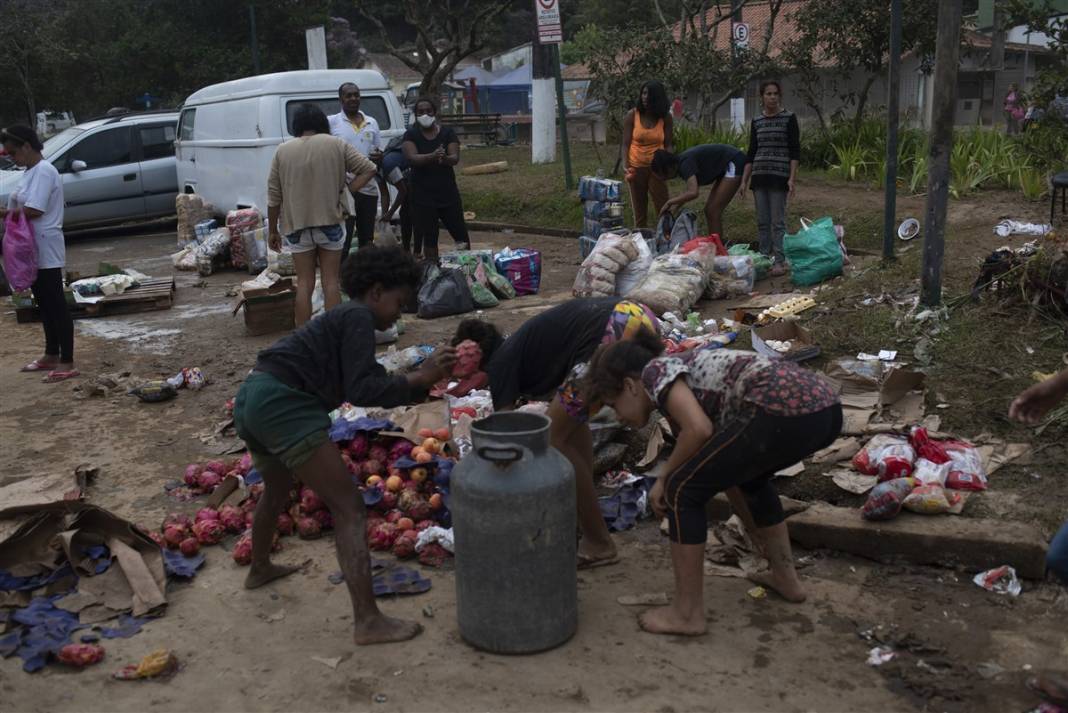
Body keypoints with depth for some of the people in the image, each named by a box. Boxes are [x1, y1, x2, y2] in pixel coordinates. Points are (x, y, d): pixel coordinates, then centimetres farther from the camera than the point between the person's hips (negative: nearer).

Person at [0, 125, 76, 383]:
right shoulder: (32, 171, 15)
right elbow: (23, 207, 16)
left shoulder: (44, 171, -16)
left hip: (46, 249, -10)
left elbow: (33, 210, -23)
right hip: (34, 250, 10)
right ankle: (51, 356, 26)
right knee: (45, 305, 16)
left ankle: (67, 363, -4)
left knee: (56, 305, -7)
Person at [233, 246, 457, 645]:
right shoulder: (358, 317, -5)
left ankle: (260, 569, 58)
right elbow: (361, 392, -16)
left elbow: (375, 385, 20)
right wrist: (419, 379, -13)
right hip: (283, 405, -10)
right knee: (348, 508, -8)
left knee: (277, 489, 35)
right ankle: (368, 621, -11)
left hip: (251, 401, 10)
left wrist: (427, 384, 10)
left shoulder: (342, 319, 23)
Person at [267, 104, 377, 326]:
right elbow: (369, 169, -3)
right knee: (331, 281, 5)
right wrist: (346, 191, -3)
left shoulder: (282, 151, 3)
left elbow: (274, 197, 4)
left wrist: (273, 230, 11)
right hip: (330, 222, -1)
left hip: (297, 226, 1)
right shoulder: (336, 145, 0)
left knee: (304, 283, 7)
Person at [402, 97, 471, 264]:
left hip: (448, 192, 1)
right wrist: (432, 157, -33)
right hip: (423, 195, -1)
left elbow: (455, 157, -7)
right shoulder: (411, 135, 2)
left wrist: (444, 158, -32)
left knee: (461, 234, 2)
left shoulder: (447, 133, 5)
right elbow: (411, 158, -14)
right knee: (429, 237, 2)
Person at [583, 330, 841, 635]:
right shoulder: (685, 381, 32)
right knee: (750, 474, 38)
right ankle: (786, 577, 41)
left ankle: (688, 612, 15)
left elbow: (699, 429, -8)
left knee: (683, 491, 6)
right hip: (825, 406, 10)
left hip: (785, 411, -10)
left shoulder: (655, 372, 8)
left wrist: (665, 478, 6)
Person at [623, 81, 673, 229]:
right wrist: (626, 166, -16)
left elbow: (668, 144, 0)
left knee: (663, 208, -4)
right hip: (636, 168, 0)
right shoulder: (632, 115, -6)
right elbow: (626, 143, -4)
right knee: (639, 210, 7)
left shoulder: (666, 117, -4)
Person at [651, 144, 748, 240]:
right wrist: (676, 206, 6)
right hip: (725, 167, 10)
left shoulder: (685, 163, -22)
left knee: (713, 212, -11)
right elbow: (691, 190, 17)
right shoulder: (682, 162, 5)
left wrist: (669, 202, -23)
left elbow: (693, 192, -34)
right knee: (709, 210, 8)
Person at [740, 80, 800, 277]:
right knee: (762, 221, 7)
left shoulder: (789, 118, -2)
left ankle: (780, 261, 0)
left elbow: (795, 151, -5)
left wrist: (792, 178, -12)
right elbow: (751, 153, 14)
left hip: (779, 177, -4)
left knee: (778, 221, -5)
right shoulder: (756, 122, 11)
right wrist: (744, 180, 9)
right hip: (759, 176, 4)